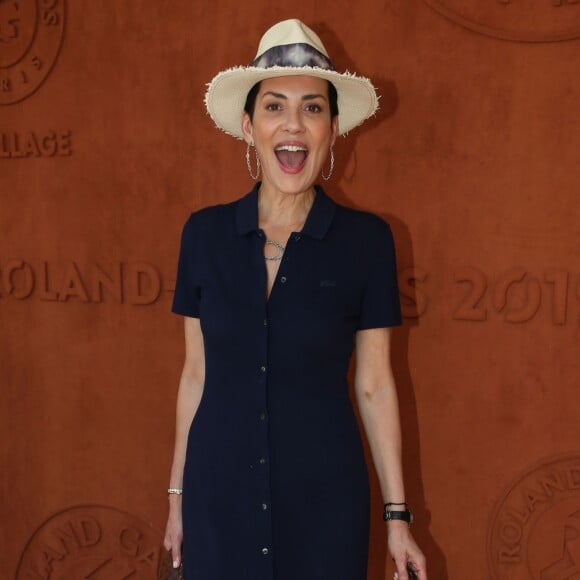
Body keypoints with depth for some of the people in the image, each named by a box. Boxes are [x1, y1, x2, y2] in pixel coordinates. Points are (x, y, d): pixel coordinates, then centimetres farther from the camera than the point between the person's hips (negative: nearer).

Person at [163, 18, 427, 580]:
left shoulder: (366, 240, -7)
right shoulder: (204, 232, -2)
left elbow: (374, 386, -3)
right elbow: (196, 373, 5)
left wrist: (397, 515, 0)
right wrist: (177, 493, 9)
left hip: (324, 496, -1)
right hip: (218, 492, 2)